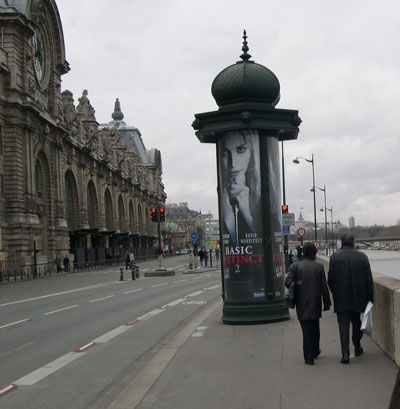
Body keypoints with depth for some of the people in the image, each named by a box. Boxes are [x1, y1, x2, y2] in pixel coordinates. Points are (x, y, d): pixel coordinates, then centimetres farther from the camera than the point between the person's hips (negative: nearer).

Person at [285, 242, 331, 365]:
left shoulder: (295, 266, -6)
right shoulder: (319, 266, -4)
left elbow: (288, 282, -12)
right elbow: (324, 286, -3)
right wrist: (327, 303, 3)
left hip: (302, 304, -1)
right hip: (315, 304, 1)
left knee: (306, 329, 3)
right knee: (315, 328, 20)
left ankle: (309, 357, 1)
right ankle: (315, 351, 34)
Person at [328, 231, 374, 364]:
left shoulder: (335, 257, -8)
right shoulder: (362, 256, -2)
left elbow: (330, 279, -6)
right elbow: (369, 279, -1)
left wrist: (335, 293, 11)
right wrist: (370, 297, 5)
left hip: (341, 298, -2)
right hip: (358, 298, 3)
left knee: (343, 324, -1)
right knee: (357, 323, 20)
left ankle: (345, 353, -9)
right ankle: (357, 347, 32)